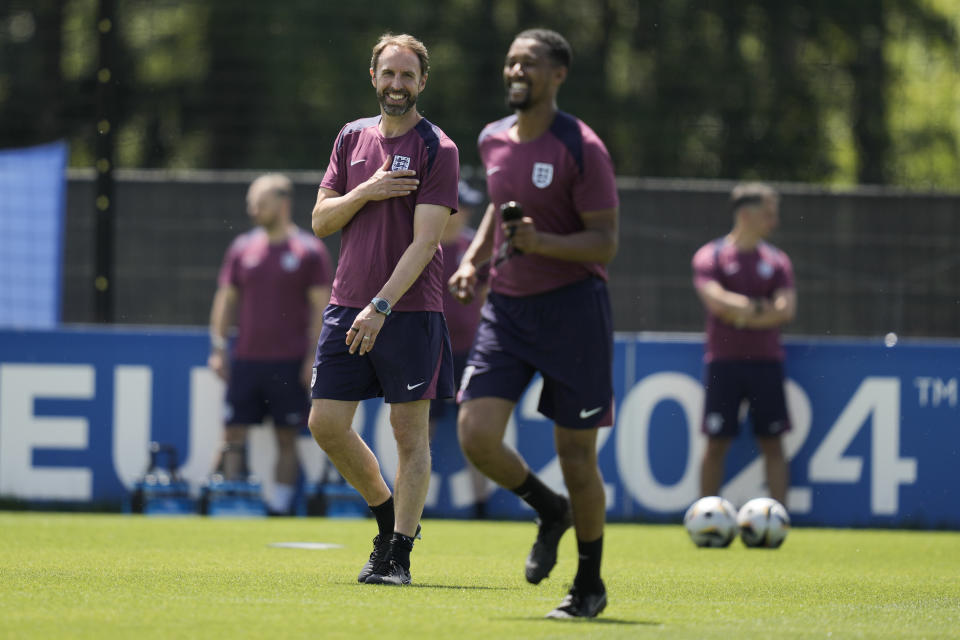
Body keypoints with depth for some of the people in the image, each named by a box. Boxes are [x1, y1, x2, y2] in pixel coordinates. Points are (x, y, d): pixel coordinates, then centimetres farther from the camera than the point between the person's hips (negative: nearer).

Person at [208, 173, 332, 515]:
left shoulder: (309, 250, -1)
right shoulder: (242, 248, 10)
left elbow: (321, 307, -2)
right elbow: (226, 299, 15)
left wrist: (314, 356, -7)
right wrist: (218, 346, 7)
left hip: (289, 365, -4)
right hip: (246, 360, 4)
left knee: (286, 438, 1)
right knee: (233, 434, 0)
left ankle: (279, 506, 5)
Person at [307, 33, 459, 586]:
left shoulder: (438, 150, -5)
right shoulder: (353, 138, 12)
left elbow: (425, 240, -13)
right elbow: (321, 220, 11)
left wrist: (381, 307, -20)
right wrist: (365, 192, -8)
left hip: (410, 309, -5)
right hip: (348, 305, 5)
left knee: (411, 432, -3)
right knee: (327, 423, 3)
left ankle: (399, 555, 1)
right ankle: (390, 516, 23)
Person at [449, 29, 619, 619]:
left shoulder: (581, 148, -12)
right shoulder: (494, 140, 8)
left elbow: (606, 241, -13)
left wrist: (542, 242, -28)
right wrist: (473, 260, 12)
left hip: (573, 309, -5)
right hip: (507, 306, 5)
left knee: (575, 453, -1)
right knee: (476, 435, -11)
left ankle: (590, 584, 17)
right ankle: (551, 510, 18)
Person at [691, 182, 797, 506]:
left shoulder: (776, 261, 9)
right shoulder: (710, 256, 1)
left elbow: (786, 311, -2)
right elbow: (716, 300, -15)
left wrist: (741, 315, -9)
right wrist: (760, 308, -9)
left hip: (766, 362, 3)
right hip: (723, 362, -3)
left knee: (772, 443, 1)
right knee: (716, 443, -1)